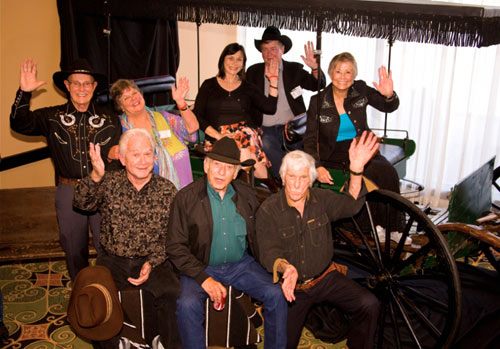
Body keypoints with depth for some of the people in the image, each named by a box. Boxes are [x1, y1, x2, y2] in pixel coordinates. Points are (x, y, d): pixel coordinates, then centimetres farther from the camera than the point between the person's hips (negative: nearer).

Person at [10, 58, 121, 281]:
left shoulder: (108, 117, 4)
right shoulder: (52, 117, 3)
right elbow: (20, 124, -10)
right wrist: (24, 93, -20)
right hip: (68, 191, 1)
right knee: (74, 250, 15)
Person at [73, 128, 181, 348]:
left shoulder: (167, 190, 2)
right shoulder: (109, 183, 2)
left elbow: (170, 237, 1)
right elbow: (81, 203, -15)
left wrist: (151, 263, -14)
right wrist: (95, 177, -34)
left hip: (154, 261, 0)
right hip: (113, 261, 1)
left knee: (172, 292, -27)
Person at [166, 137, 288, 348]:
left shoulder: (247, 195, 3)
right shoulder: (186, 198, -7)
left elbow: (257, 235, 12)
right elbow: (175, 247, -8)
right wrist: (204, 278, -18)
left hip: (241, 264, 3)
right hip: (201, 267, -2)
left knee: (277, 294, -16)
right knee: (188, 304, -29)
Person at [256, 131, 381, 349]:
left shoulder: (321, 199, -1)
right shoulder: (268, 210, -10)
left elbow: (350, 205, -19)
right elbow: (268, 253, -14)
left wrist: (356, 169, -34)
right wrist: (286, 268, -37)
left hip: (325, 278, 2)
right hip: (292, 287, -1)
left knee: (369, 305, -17)